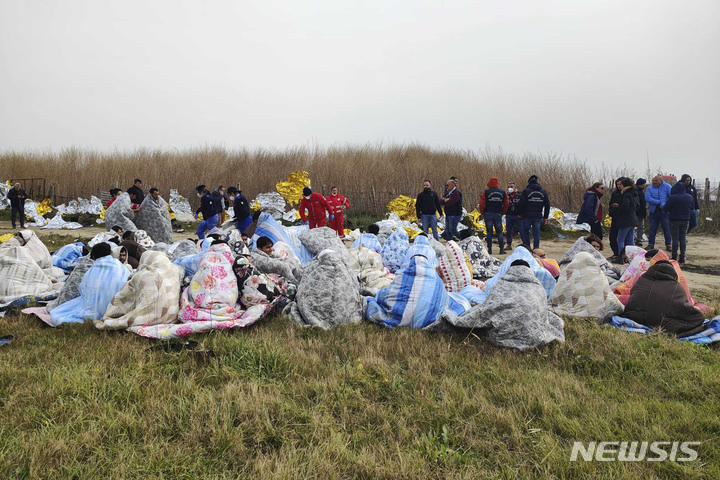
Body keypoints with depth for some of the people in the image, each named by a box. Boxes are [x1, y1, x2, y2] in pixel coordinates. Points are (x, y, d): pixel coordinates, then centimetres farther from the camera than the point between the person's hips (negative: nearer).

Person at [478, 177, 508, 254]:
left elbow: (481, 204, -5)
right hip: (498, 214, 2)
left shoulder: (486, 192, -5)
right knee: (499, 232, 6)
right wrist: (502, 213, 18)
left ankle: (489, 248, 2)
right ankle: (502, 248, 1)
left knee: (489, 232, 3)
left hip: (488, 214, -2)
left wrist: (482, 213, 8)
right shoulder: (503, 192, 5)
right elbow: (506, 204, 9)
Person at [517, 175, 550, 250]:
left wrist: (520, 213, 8)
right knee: (536, 233, 7)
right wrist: (545, 217, 14)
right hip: (538, 216, 3)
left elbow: (521, 203, -8)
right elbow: (547, 205, 9)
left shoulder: (526, 191, -6)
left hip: (527, 216, -3)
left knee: (525, 232, 7)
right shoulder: (543, 191, 8)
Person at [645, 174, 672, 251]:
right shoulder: (649, 188, 4)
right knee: (652, 229, 8)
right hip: (653, 212, 2)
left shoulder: (667, 187, 0)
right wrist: (659, 202, -19)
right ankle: (651, 244, 17)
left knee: (667, 229, 1)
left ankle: (668, 245, 10)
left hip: (664, 211, -2)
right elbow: (647, 198, -12)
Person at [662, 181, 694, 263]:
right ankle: (682, 258, 9)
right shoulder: (690, 197, 3)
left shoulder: (673, 198, -17)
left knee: (675, 239, 0)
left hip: (674, 220, -4)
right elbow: (692, 208, 14)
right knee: (683, 239, 9)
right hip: (685, 220, 4)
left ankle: (674, 257, 1)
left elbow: (665, 209, -15)